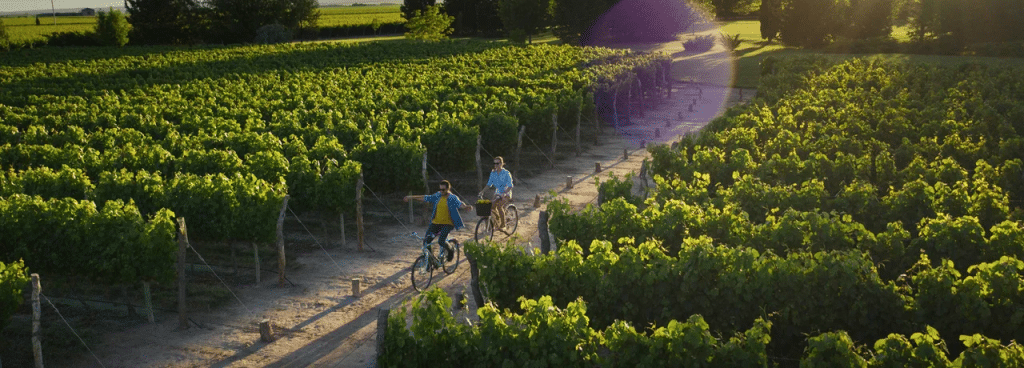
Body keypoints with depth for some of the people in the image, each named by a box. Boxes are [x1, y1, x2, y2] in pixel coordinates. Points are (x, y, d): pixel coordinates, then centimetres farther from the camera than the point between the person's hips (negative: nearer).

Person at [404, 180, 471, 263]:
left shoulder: (453, 198, -7)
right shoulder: (437, 196, 7)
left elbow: (460, 204, -24)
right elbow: (426, 198, 15)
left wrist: (466, 206, -48)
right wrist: (411, 197, 18)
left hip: (447, 223, -5)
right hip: (435, 222, 5)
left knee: (441, 241, -24)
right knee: (426, 241, -6)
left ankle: (451, 251, 9)